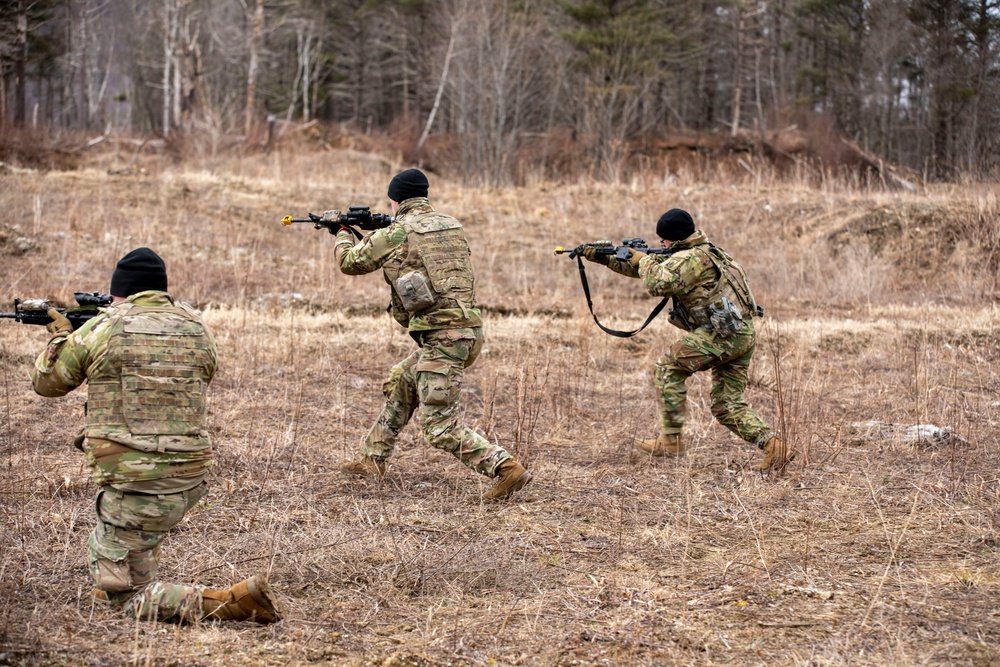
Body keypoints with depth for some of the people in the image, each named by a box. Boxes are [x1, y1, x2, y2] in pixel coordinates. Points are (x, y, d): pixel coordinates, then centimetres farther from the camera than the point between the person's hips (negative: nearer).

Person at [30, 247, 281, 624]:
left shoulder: (102, 330, -6)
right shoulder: (197, 330, 6)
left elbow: (46, 382, 9)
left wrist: (61, 336, 30)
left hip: (136, 490, -6)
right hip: (191, 481, 6)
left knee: (126, 599, 2)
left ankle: (235, 603, -16)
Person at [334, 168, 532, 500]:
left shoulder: (395, 234, -6)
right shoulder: (451, 225, 13)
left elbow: (350, 262, 10)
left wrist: (343, 235, 32)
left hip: (441, 337, -9)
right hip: (466, 331, 9)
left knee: (441, 428, -6)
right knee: (399, 384, 26)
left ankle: (507, 469, -15)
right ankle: (372, 460, 34)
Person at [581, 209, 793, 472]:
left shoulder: (691, 258, -10)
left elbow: (657, 283, -23)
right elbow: (643, 268, 27)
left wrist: (645, 260, -2)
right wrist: (604, 258, 24)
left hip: (722, 333, -10)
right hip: (743, 336, 10)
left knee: (669, 368, 0)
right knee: (728, 406, 10)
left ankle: (670, 440, 0)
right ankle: (774, 448, -2)